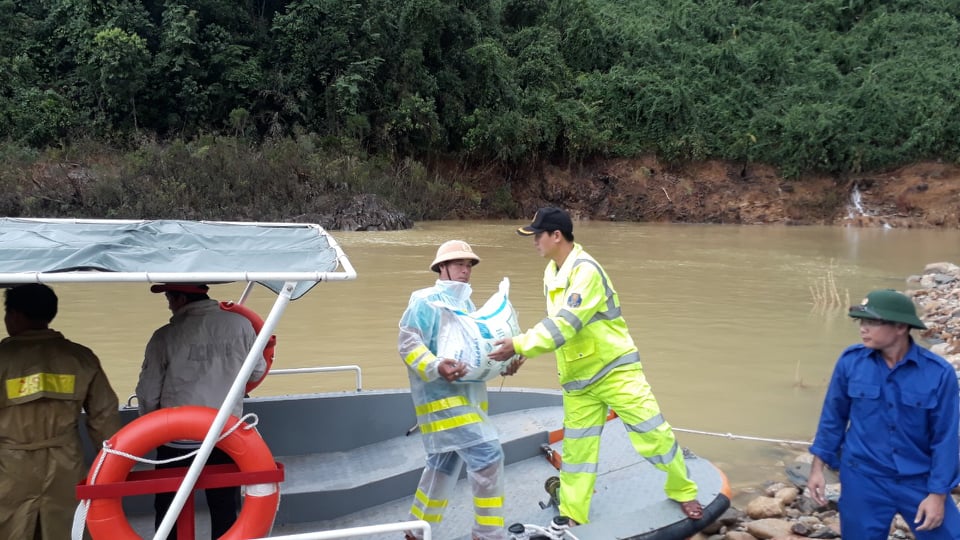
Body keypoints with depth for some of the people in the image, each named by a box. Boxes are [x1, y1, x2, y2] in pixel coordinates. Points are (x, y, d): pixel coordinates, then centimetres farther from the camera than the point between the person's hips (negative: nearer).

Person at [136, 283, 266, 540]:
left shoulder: (165, 336, -12)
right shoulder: (240, 324, -7)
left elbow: (148, 395, -5)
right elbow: (257, 372, 7)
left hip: (177, 440, -2)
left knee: (169, 512, 14)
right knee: (226, 511, 14)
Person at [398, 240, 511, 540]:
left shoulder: (467, 304, 19)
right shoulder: (426, 300, -8)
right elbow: (408, 343, -16)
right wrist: (435, 367, -31)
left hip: (467, 396, 9)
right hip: (441, 396, -9)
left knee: (444, 465, 17)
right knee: (487, 456, -16)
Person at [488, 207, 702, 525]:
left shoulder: (585, 270, -23)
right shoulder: (552, 273, 6)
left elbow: (566, 323, -30)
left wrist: (520, 345, -30)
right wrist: (521, 347, 4)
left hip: (615, 369, -8)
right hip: (578, 379, 8)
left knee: (652, 433, 0)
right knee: (576, 448, 10)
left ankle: (683, 492, 23)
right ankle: (572, 517, 21)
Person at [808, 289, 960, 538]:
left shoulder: (938, 372, -14)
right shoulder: (850, 360, -9)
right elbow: (833, 416, 3)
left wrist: (938, 494, -7)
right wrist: (818, 467, 4)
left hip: (920, 480, -1)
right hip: (862, 479, 1)